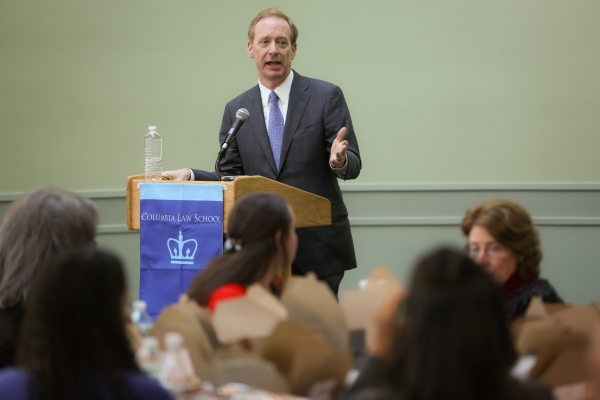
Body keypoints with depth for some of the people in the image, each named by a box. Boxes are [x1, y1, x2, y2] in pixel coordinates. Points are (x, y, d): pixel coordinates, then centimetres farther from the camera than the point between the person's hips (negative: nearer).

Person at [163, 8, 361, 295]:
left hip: (318, 246, -2)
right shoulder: (236, 110, 10)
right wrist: (190, 175, -8)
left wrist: (339, 160, -26)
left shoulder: (326, 96, 0)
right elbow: (231, 176, 10)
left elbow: (352, 166, -3)